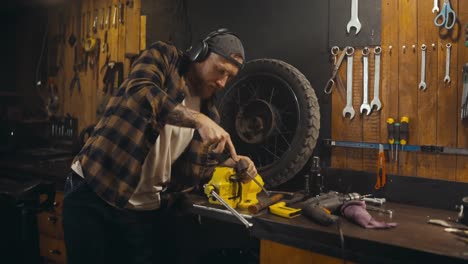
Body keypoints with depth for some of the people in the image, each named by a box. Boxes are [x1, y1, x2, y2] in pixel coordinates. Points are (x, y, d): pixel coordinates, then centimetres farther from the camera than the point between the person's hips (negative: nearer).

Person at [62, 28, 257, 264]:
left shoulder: (208, 113, 8)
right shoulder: (163, 56, -3)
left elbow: (188, 169, 5)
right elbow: (141, 93, -25)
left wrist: (227, 165, -10)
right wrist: (198, 120, -33)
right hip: (93, 191, -4)